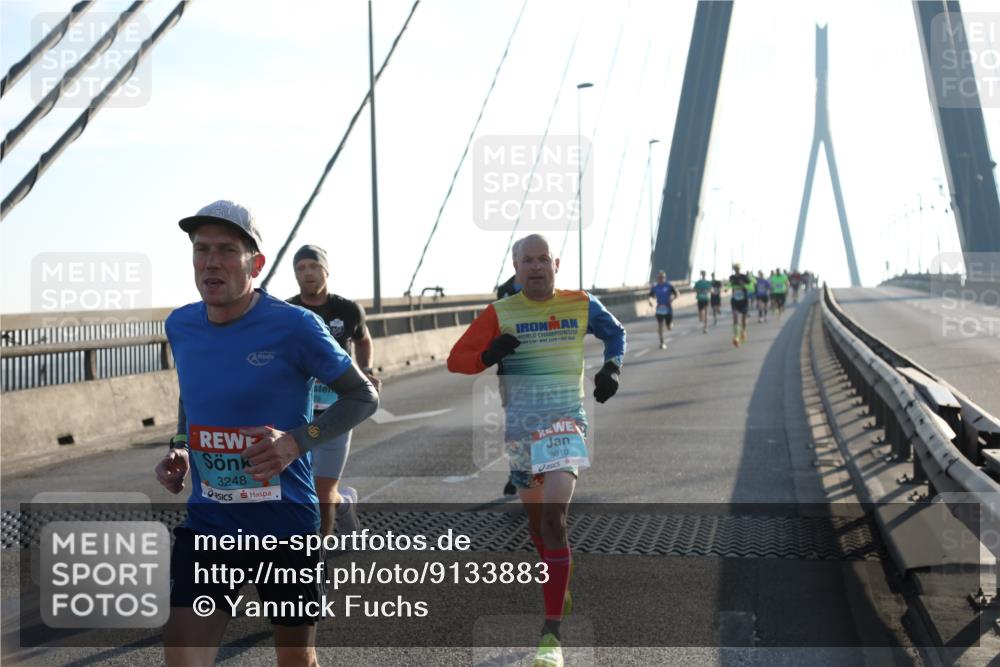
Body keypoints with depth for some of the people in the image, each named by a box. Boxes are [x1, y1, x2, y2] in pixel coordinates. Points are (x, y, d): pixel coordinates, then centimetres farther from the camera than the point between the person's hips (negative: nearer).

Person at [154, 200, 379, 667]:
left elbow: (364, 397, -6)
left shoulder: (294, 325, -15)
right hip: (207, 522, 3)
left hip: (286, 523, -3)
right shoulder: (180, 326, 1)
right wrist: (179, 450, 1)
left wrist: (297, 441, -21)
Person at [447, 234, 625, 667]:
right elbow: (455, 360, -2)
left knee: (553, 519, -19)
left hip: (565, 423, -2)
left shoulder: (582, 306, 0)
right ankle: (561, 594, 43)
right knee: (536, 525, 14)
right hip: (520, 428, 3)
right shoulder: (500, 314, -1)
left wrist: (612, 368, 3)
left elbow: (615, 333, 20)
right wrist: (488, 356, -22)